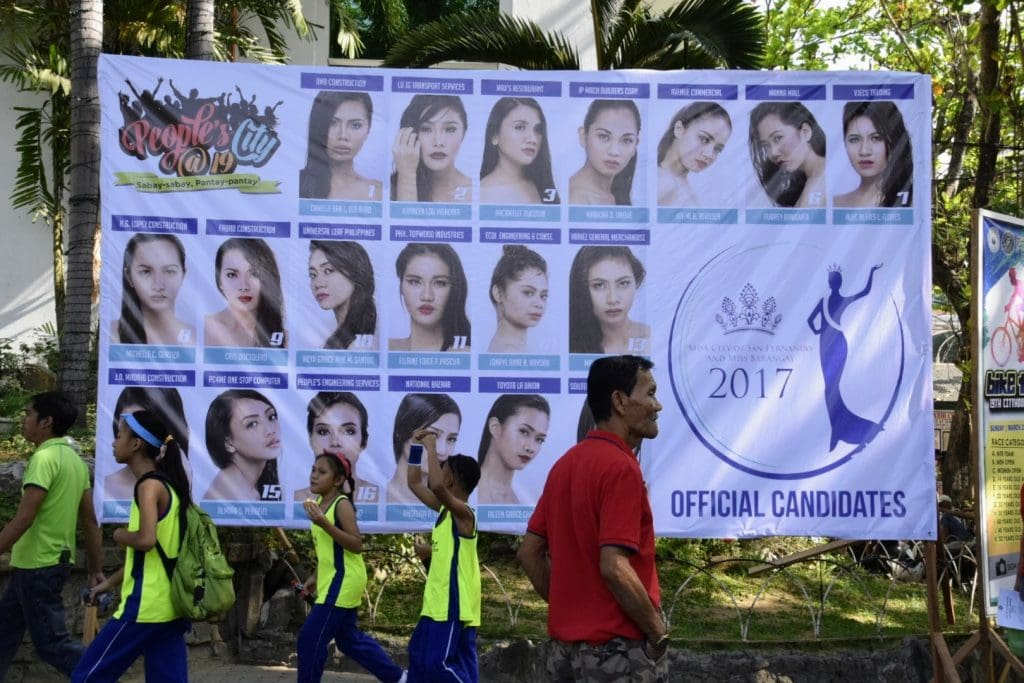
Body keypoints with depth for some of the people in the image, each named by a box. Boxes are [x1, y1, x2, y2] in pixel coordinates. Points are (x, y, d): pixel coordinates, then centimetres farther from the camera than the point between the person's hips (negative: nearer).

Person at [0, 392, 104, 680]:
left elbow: (23, 518, -24)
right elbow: (90, 521, 13)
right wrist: (96, 570, 16)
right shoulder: (75, 459, 10)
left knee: (52, 644, -3)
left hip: (37, 567, -9)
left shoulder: (44, 457, -17)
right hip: (55, 562, 9)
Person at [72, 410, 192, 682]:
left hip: (146, 606, -9)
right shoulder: (168, 484, 14)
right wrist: (110, 583, 24)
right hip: (170, 605, 9)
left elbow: (146, 540, -28)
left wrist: (120, 535, -7)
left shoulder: (149, 485, -13)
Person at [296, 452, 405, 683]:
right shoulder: (319, 503, 8)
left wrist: (324, 524, -32)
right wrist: (316, 576, 19)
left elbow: (357, 545, -25)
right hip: (335, 582, 9)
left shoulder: (342, 505, -17)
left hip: (343, 582, -9)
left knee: (310, 639, -7)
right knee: (349, 639, 18)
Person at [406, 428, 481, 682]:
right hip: (438, 603, 10)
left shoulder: (463, 512, -16)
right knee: (421, 657, 16)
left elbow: (436, 485, -35)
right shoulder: (444, 509, 12)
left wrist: (431, 447, -24)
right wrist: (416, 447, 13)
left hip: (454, 605, -10)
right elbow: (415, 484, 23)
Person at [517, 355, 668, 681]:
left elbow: (529, 551, 12)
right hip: (618, 650, -8)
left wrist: (568, 605, 12)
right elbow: (615, 568, -24)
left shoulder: (566, 463, 9)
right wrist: (659, 631, -13)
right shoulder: (621, 467, -17)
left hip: (566, 645, 8)